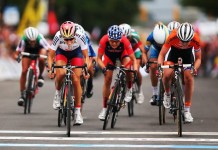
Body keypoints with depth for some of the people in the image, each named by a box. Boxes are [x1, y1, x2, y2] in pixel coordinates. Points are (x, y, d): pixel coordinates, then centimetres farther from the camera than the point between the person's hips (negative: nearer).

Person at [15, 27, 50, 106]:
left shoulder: (40, 39, -39)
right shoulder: (23, 40, -36)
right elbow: (17, 53, -36)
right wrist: (17, 56, -58)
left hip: (39, 49, -1)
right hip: (28, 50, 1)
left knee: (41, 59, -36)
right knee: (24, 71, -12)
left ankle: (40, 75, -6)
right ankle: (22, 95, -2)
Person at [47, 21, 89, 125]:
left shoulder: (80, 37, -35)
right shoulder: (58, 37, -36)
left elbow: (86, 56, -25)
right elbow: (50, 56, -25)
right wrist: (50, 69, -40)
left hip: (76, 53, 0)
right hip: (61, 52, 0)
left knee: (76, 80, -10)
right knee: (61, 73, -29)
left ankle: (77, 111, -2)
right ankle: (58, 93, 1)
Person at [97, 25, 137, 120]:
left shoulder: (125, 41, -39)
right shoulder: (104, 41, -38)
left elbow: (133, 59, -33)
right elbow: (99, 58, -28)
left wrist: (135, 70, -50)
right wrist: (103, 68, -47)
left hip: (122, 54, -1)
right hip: (109, 55, 1)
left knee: (128, 68, -31)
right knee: (107, 80, -6)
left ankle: (129, 90, -3)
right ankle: (104, 108, 5)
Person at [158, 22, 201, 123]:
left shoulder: (195, 40, -34)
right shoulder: (173, 37, -37)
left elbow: (198, 58, -19)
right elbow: (162, 55, -24)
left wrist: (195, 68, -39)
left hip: (188, 54, 1)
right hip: (174, 51, -1)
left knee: (189, 78, -15)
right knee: (167, 74, -24)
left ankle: (187, 110, -6)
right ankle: (167, 94, 9)